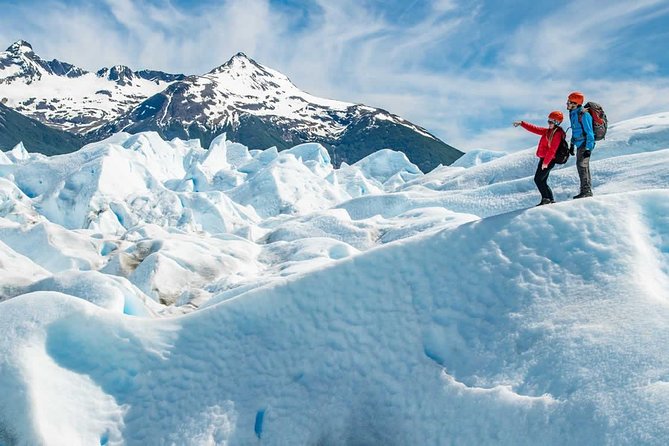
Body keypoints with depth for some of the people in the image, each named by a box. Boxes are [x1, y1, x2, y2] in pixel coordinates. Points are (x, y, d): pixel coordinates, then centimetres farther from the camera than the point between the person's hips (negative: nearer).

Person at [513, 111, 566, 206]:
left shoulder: (557, 133, -13)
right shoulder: (548, 131, 14)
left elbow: (552, 150, -20)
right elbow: (534, 129, 17)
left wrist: (545, 162, -22)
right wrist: (521, 123, 11)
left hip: (549, 161, -9)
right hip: (544, 159, 9)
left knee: (538, 179, -9)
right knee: (542, 181, 10)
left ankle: (545, 199, -6)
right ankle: (551, 200, 13)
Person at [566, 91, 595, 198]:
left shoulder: (583, 115, -19)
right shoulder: (573, 113, 9)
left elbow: (589, 133, -19)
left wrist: (588, 148, -22)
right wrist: (572, 144, 22)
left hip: (585, 144, -10)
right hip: (579, 144, 10)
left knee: (582, 165, -11)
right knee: (582, 166, 13)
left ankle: (586, 191, -6)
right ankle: (586, 190, 22)